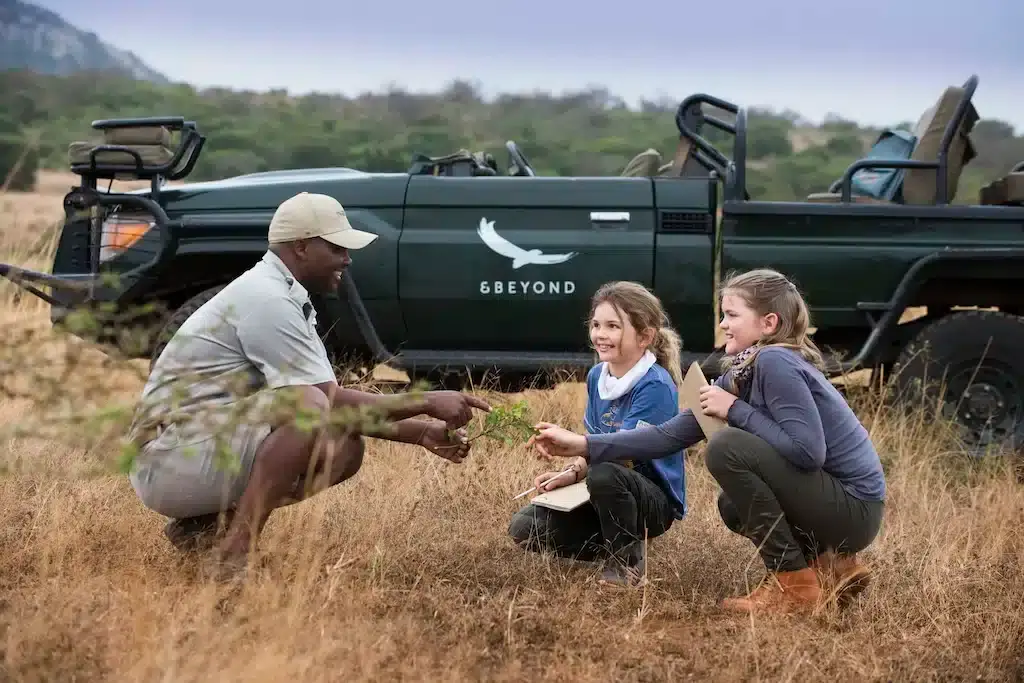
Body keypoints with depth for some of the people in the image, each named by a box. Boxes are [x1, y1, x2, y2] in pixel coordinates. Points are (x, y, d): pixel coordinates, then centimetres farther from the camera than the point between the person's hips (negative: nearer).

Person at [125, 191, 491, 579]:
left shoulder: (287, 300, 16)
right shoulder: (266, 299, -16)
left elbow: (336, 404, 17)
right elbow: (330, 402, -18)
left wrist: (422, 433, 7)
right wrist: (428, 403, -12)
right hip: (169, 457, -10)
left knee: (347, 449, 3)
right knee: (308, 407, -29)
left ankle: (202, 525, 5)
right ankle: (233, 557, -25)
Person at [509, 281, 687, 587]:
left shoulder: (655, 386, -19)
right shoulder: (596, 376, 5)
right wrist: (571, 473, -8)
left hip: (655, 501, -7)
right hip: (609, 494, 7)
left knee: (605, 473, -40)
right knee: (524, 527, -8)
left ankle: (626, 563, -15)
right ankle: (613, 545, 9)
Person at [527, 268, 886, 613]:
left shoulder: (775, 362, -19)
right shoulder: (741, 375, 8)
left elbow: (808, 451, -28)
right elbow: (671, 434, 5)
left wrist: (736, 410, -18)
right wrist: (585, 446, -1)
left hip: (854, 508, -10)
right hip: (829, 498, 10)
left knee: (727, 446, -20)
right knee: (733, 506, 28)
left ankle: (795, 584, -13)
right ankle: (832, 565, 15)